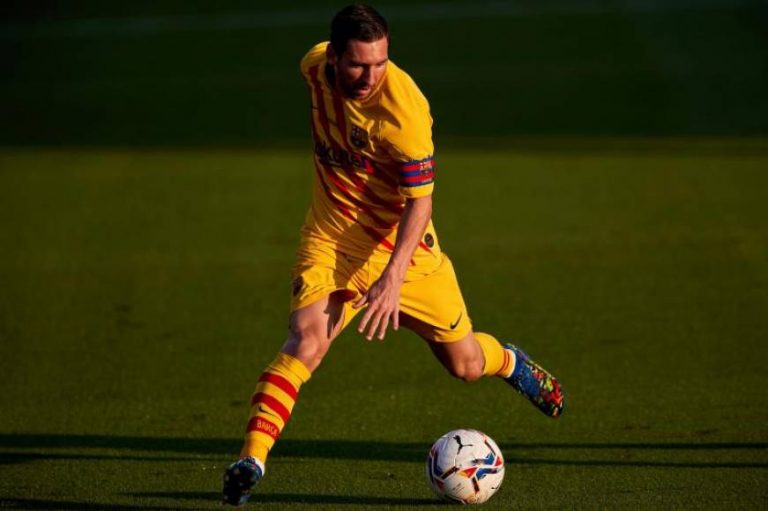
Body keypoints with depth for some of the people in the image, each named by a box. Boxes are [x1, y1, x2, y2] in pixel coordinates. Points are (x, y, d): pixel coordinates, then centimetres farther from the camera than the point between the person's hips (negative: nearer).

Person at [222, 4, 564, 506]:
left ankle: (511, 362, 47)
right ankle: (251, 460, -27)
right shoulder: (316, 66, -14)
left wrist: (393, 277, -33)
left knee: (465, 364, 11)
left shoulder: (404, 110, -29)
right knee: (306, 337, -23)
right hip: (333, 234, 2)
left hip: (400, 242, -2)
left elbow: (419, 202, -23)